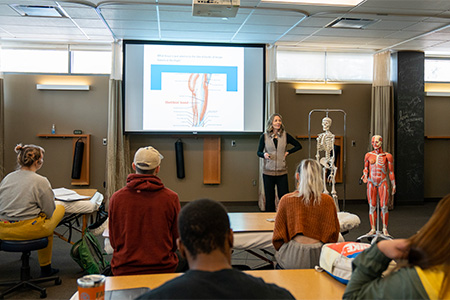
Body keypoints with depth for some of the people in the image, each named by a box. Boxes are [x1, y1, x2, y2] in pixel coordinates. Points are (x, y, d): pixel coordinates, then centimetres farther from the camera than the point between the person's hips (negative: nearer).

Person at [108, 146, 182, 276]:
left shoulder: (116, 198, -7)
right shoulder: (171, 198, -9)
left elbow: (113, 241, 4)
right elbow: (176, 241, 2)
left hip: (124, 269, 1)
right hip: (163, 268, -1)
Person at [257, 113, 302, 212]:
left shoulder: (285, 135, 3)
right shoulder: (264, 136, 2)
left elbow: (298, 146, 12)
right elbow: (259, 152, 6)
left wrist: (288, 152, 1)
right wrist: (264, 154, -16)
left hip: (282, 171, 0)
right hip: (268, 171, 0)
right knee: (269, 198, 5)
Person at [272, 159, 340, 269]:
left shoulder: (286, 200, -2)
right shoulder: (328, 201, 0)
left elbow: (278, 238, 4)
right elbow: (333, 236, 6)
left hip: (292, 259, -1)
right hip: (318, 256, 2)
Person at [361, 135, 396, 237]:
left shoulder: (387, 156, 2)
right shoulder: (368, 155, 7)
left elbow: (391, 171, 6)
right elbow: (365, 168, 15)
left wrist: (393, 185, 6)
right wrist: (364, 176, -4)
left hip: (382, 182, -2)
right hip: (371, 182, 2)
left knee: (384, 206, -4)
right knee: (372, 206, 3)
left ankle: (385, 229, 6)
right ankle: (373, 229, 10)